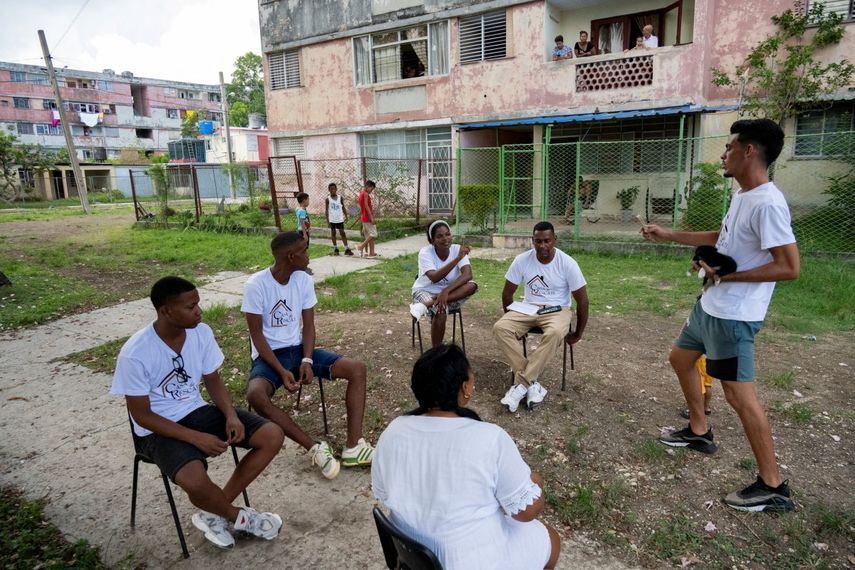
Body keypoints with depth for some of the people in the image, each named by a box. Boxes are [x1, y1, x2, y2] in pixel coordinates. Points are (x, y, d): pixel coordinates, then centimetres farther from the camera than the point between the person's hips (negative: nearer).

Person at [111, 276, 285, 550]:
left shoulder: (201, 332, -8)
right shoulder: (135, 354, -23)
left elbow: (212, 380, 4)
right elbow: (142, 415, -16)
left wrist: (231, 415, -14)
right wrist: (197, 438, -23)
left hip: (198, 411, 6)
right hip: (158, 429, -5)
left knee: (273, 436, -10)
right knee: (195, 481, -35)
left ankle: (214, 513, 3)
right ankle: (238, 516, 1)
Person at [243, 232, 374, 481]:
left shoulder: (304, 280, -2)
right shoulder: (256, 285, -16)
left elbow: (308, 325, 2)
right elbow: (256, 335, -13)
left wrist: (307, 360, -14)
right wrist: (282, 371, -22)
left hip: (298, 349, 5)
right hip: (268, 355, -4)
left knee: (357, 369, -14)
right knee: (256, 395, -37)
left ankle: (354, 447, -16)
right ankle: (315, 448, -25)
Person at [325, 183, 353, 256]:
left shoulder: (340, 198, 3)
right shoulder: (328, 199, -1)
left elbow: (343, 208, 8)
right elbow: (327, 210, -2)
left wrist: (346, 217, 1)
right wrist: (327, 220, -8)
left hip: (340, 219, 1)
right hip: (332, 220, 0)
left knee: (342, 233, -2)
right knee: (333, 233, 7)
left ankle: (346, 249, -3)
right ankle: (335, 249, 16)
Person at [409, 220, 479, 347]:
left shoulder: (458, 249, -10)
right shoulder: (425, 252, -17)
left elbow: (467, 275, -25)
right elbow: (435, 278, -33)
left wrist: (446, 291, -39)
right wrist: (458, 258, -41)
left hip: (449, 293, 3)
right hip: (425, 291, -3)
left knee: (472, 285, -27)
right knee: (441, 310, -36)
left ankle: (426, 305, -30)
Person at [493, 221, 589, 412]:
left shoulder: (567, 263, -14)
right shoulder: (522, 260, -8)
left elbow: (582, 300, -7)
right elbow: (507, 293, 4)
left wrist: (578, 334, -2)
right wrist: (511, 320, 6)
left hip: (557, 310, -3)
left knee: (555, 333, -39)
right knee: (500, 328, -26)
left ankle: (521, 384, -27)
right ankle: (532, 383, -26)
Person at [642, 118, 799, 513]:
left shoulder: (767, 203, -23)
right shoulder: (741, 196, 9)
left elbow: (789, 267, -25)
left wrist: (727, 275, -20)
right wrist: (668, 235, 23)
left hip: (733, 315, -11)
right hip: (710, 305, 11)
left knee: (739, 394, -5)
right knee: (680, 358, 23)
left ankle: (773, 488, 9)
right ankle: (699, 432, 39)